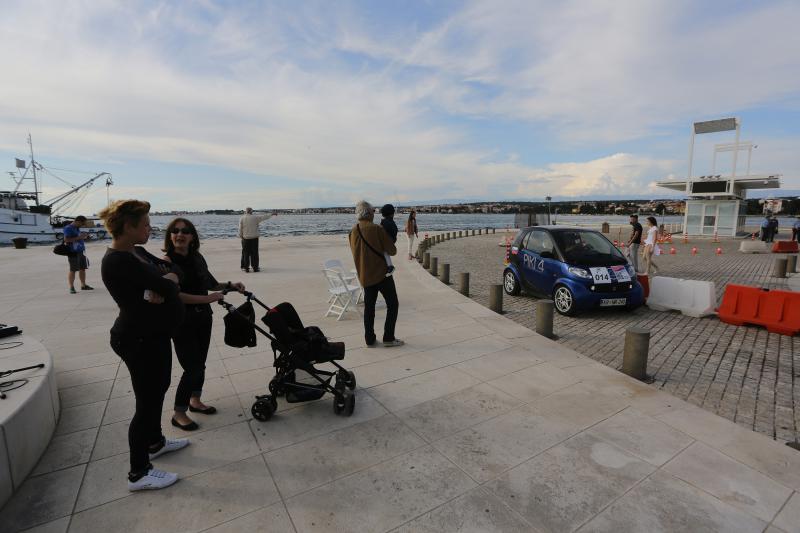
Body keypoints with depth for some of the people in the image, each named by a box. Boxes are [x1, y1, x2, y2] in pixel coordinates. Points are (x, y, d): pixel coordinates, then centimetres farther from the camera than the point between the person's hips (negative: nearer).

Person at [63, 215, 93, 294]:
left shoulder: (77, 228, 14)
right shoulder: (68, 228, -11)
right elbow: (66, 239, -20)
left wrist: (84, 237, 10)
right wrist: (79, 237, -22)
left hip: (81, 251, 8)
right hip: (73, 252, -8)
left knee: (83, 268, 13)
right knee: (73, 270, -3)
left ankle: (83, 285, 23)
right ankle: (71, 287, 4)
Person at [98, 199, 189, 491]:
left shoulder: (136, 251, 6)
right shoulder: (118, 262, -25)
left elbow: (170, 270, 6)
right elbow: (165, 285, -27)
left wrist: (163, 283, -14)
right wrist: (166, 280, -5)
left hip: (154, 335, 10)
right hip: (140, 341, -10)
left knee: (158, 389, 24)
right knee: (147, 402, 2)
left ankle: (155, 442, 45)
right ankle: (139, 473, 18)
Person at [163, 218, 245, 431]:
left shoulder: (197, 258, 4)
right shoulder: (167, 262, -14)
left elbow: (210, 283, 17)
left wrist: (230, 285, 4)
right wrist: (207, 298, -24)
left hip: (203, 317, 6)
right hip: (182, 322, -6)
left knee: (200, 363, 17)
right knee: (192, 368, -3)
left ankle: (195, 401, 37)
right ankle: (178, 414, 16)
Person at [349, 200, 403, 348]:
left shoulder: (353, 232, 3)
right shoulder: (376, 229, -16)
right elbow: (392, 251, -13)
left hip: (364, 276, 6)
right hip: (381, 273, -6)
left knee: (369, 307, 14)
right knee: (393, 304, 7)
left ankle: (370, 340, 17)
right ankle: (388, 338, 7)